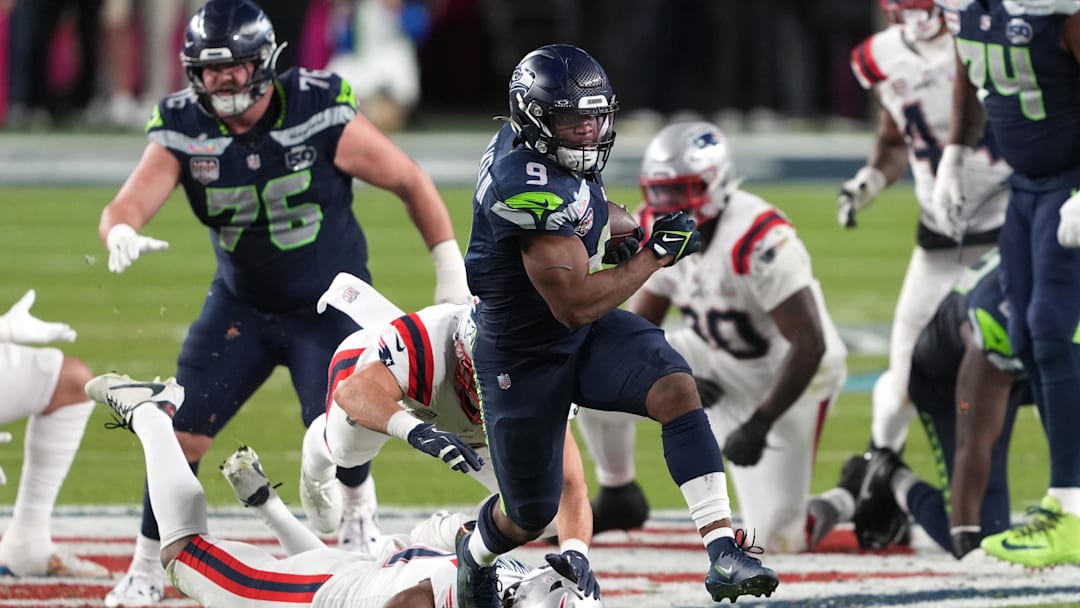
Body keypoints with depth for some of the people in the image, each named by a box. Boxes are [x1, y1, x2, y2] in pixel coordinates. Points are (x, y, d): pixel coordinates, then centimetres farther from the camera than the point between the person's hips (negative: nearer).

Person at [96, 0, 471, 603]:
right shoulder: (184, 132, -14)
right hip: (242, 304, 3)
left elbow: (411, 182, -11)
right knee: (183, 432, -7)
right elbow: (126, 205, -24)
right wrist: (122, 232, -49)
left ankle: (360, 531, 14)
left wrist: (451, 270, -12)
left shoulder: (321, 116, -21)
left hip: (331, 305, -3)